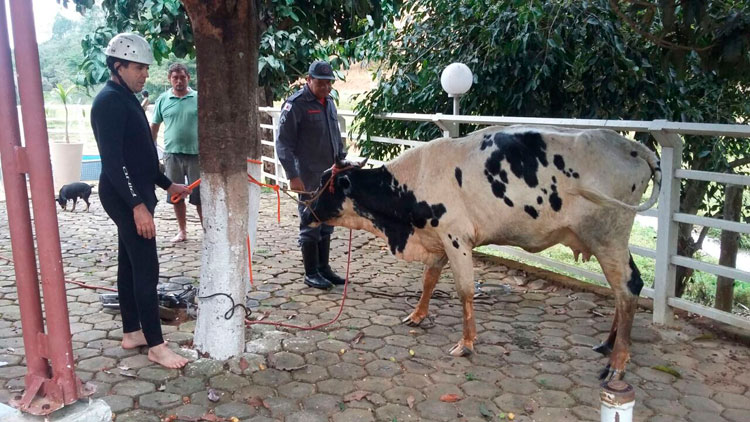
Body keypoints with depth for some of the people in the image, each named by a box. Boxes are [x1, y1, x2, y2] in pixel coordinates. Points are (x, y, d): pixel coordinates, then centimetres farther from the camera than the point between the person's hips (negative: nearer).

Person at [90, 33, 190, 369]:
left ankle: (131, 333, 25)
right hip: (125, 198, -10)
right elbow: (113, 160, -23)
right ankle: (156, 345, 0)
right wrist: (137, 205, -27)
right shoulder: (110, 101, -16)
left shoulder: (126, 99, 15)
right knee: (146, 269, -7)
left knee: (130, 265, 14)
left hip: (133, 194, 10)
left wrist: (167, 184, 22)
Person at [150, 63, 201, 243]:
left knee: (199, 196, 3)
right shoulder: (163, 99, 3)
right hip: (172, 154, 2)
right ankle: (182, 230, 23)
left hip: (196, 154, -2)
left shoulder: (199, 98, -1)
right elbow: (154, 127, 10)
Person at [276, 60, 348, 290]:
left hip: (331, 174, 7)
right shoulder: (296, 104, -10)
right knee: (311, 224, 0)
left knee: (327, 223, 12)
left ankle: (323, 268, 24)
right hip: (309, 177, -7)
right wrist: (293, 176, -16)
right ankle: (311, 273, 12)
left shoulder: (329, 102, 12)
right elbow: (283, 143, -12)